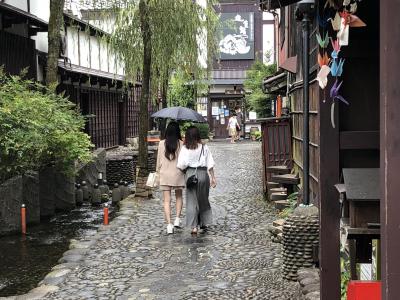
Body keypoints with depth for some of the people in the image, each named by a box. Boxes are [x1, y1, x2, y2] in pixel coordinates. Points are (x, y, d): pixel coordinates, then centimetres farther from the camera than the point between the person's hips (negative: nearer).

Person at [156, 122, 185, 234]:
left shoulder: (162, 143, -3)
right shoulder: (181, 143, -7)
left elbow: (159, 159, 3)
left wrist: (158, 171, 14)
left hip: (165, 174, 0)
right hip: (178, 174, 0)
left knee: (167, 200, 2)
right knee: (179, 197, 21)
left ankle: (169, 225, -5)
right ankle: (177, 219, 11)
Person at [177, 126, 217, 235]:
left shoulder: (185, 149, -6)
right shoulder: (204, 148, -2)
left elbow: (181, 165, -9)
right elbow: (210, 164, 0)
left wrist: (184, 170, 13)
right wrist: (213, 177, 7)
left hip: (190, 173, -1)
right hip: (203, 173, 1)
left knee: (191, 201, 4)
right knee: (203, 199, 18)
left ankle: (194, 226, -1)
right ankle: (203, 223, 29)